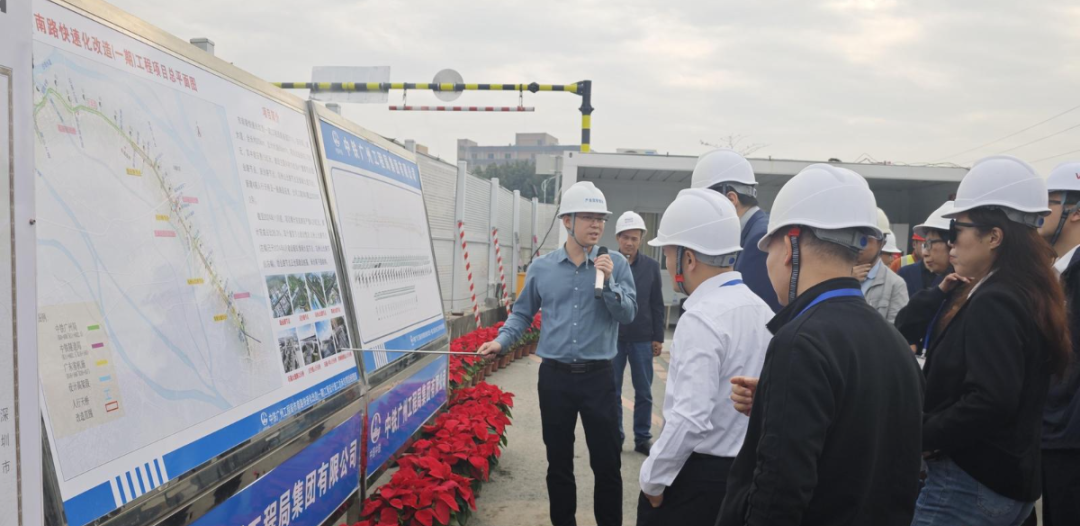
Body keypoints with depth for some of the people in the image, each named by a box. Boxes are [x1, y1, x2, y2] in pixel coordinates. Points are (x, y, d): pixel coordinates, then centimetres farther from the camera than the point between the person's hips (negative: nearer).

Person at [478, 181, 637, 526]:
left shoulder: (615, 264, 0)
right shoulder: (541, 268, 3)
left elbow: (628, 314, -5)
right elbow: (523, 314, 12)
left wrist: (608, 283, -20)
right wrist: (502, 341, -4)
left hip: (598, 378, -1)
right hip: (554, 377, 1)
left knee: (606, 463, 5)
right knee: (559, 462, 12)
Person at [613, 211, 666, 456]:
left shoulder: (651, 266, 2)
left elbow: (657, 305, 5)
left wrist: (658, 337, 3)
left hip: (642, 338, 1)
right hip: (612, 336, -1)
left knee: (644, 392, 7)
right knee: (612, 391, 8)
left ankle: (642, 438, 18)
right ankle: (615, 437, 19)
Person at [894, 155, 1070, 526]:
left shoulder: (994, 303, -20)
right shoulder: (1023, 294, 10)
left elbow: (990, 400, -31)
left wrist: (923, 436, -19)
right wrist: (943, 293, 0)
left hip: (971, 482, -10)